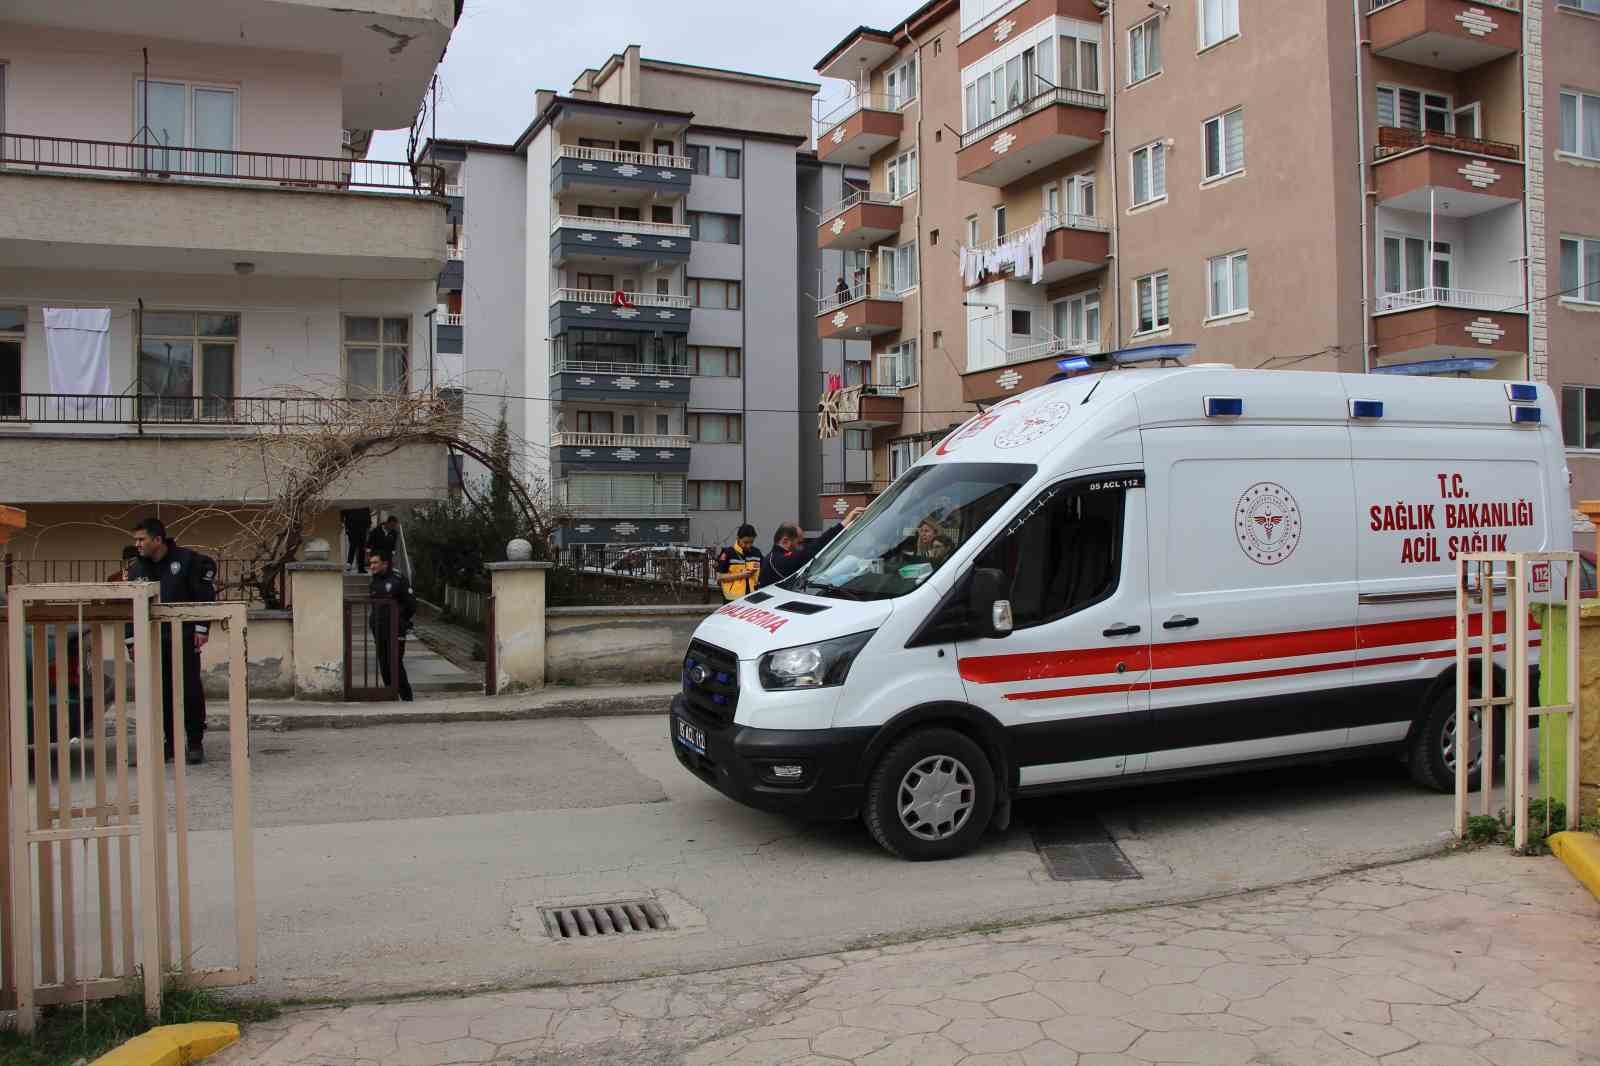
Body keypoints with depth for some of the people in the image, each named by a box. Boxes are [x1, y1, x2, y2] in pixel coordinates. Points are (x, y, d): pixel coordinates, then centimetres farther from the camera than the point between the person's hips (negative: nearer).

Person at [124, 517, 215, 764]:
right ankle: (171, 742, 14)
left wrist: (201, 628, -9)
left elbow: (205, 595, -4)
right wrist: (131, 640, 8)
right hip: (153, 642, 4)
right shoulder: (136, 570, 10)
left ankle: (195, 743, 8)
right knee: (162, 693, 4)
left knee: (191, 691, -2)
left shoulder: (187, 560, -4)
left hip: (184, 638, -4)